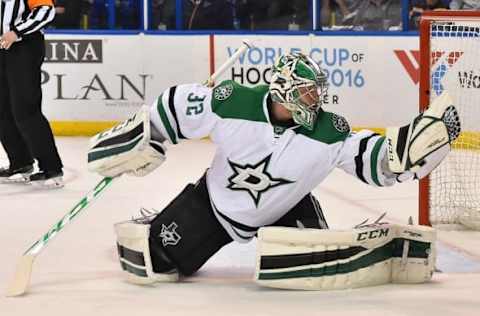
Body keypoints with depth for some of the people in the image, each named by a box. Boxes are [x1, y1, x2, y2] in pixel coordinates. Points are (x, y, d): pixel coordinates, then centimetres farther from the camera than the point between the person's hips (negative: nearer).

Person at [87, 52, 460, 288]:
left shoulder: (330, 132, -22)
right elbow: (177, 106, -13)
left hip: (284, 209, 1)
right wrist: (132, 141, -9)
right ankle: (147, 230, 29)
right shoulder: (231, 103, -27)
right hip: (216, 201, -1)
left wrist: (425, 136, -36)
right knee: (153, 259, -7)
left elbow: (378, 160, -21)